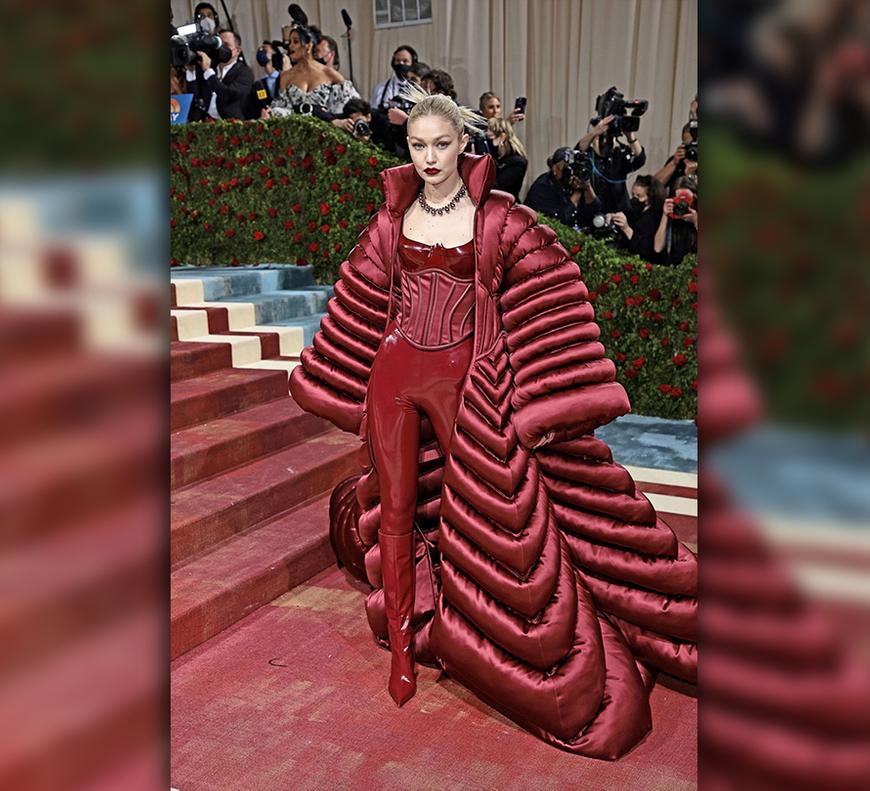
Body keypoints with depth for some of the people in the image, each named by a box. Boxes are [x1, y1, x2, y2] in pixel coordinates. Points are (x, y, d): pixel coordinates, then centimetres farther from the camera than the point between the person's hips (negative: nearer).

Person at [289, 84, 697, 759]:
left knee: (483, 513, 3)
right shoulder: (394, 216, 5)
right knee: (396, 509, 8)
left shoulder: (499, 219, -6)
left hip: (464, 381, -3)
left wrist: (548, 403, -11)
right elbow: (363, 302, 14)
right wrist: (340, 383, 18)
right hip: (394, 374, 3)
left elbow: (547, 305, -7)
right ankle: (403, 643, 24)